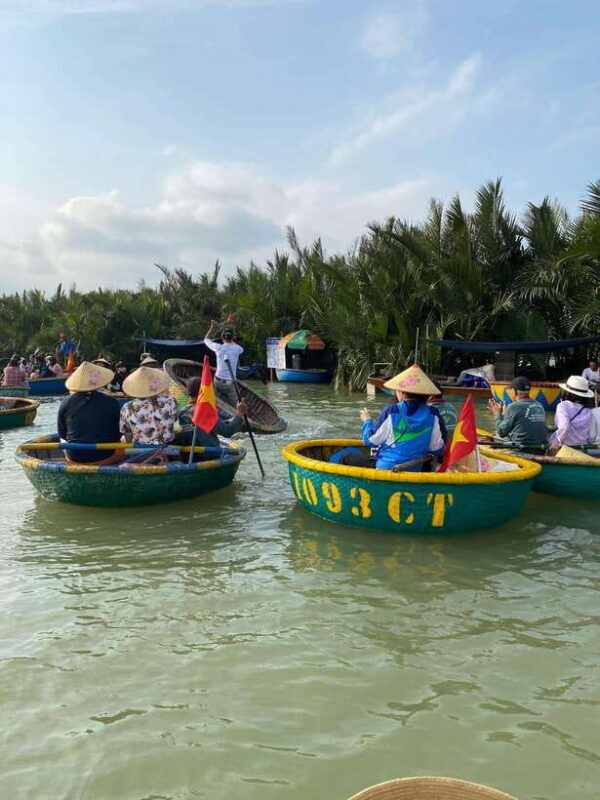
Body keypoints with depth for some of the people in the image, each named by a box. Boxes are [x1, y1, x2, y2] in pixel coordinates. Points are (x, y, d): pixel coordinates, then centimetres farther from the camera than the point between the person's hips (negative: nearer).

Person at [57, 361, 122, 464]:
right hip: (105, 456, -1)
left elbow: (62, 434, 5)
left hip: (74, 458, 2)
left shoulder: (65, 403, -5)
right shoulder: (111, 402, -9)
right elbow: (118, 433, -2)